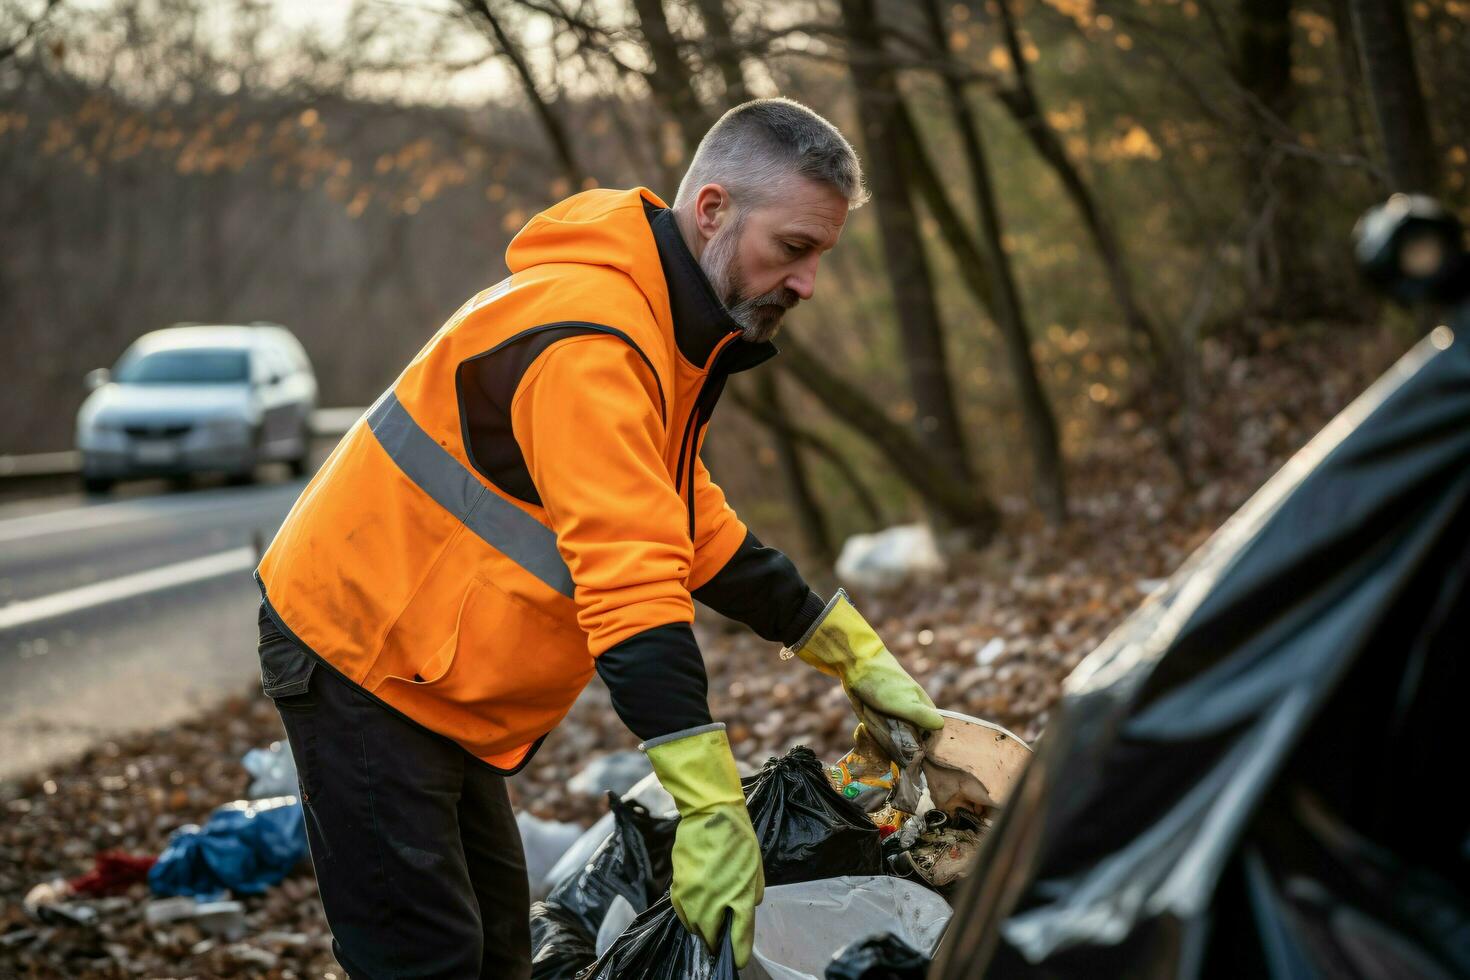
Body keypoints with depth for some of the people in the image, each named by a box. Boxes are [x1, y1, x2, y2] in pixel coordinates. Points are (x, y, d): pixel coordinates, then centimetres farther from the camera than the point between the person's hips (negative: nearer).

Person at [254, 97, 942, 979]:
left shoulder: (667, 327, 7)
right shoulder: (589, 339, -27)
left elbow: (692, 527, 16)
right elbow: (627, 581, -36)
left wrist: (854, 651, 10)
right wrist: (711, 808, -40)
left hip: (438, 679, 10)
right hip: (361, 661, -10)